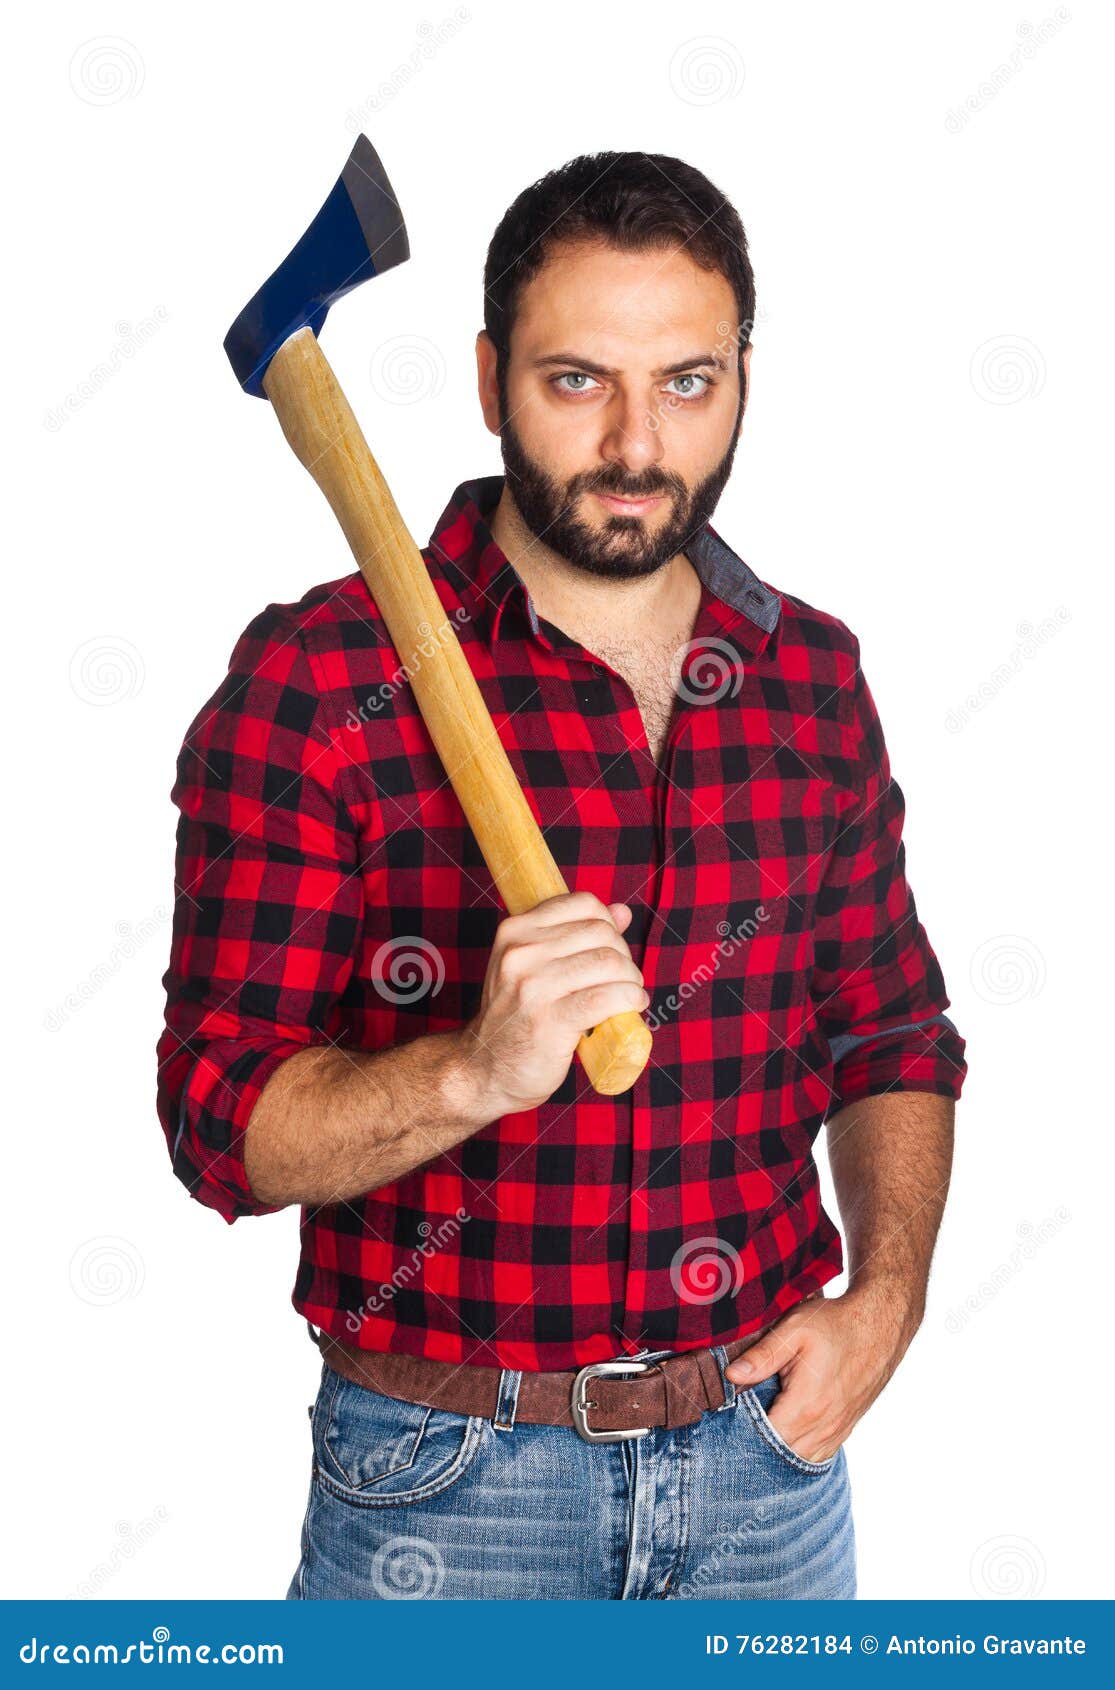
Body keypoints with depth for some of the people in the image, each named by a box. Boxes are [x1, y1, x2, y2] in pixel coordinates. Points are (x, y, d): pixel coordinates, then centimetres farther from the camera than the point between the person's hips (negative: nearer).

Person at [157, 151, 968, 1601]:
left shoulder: (815, 677, 1)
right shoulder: (315, 681, -12)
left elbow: (892, 1037, 10)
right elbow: (224, 1126, -14)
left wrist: (886, 1294, -5)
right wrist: (479, 1069, -30)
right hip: (444, 1480, -3)